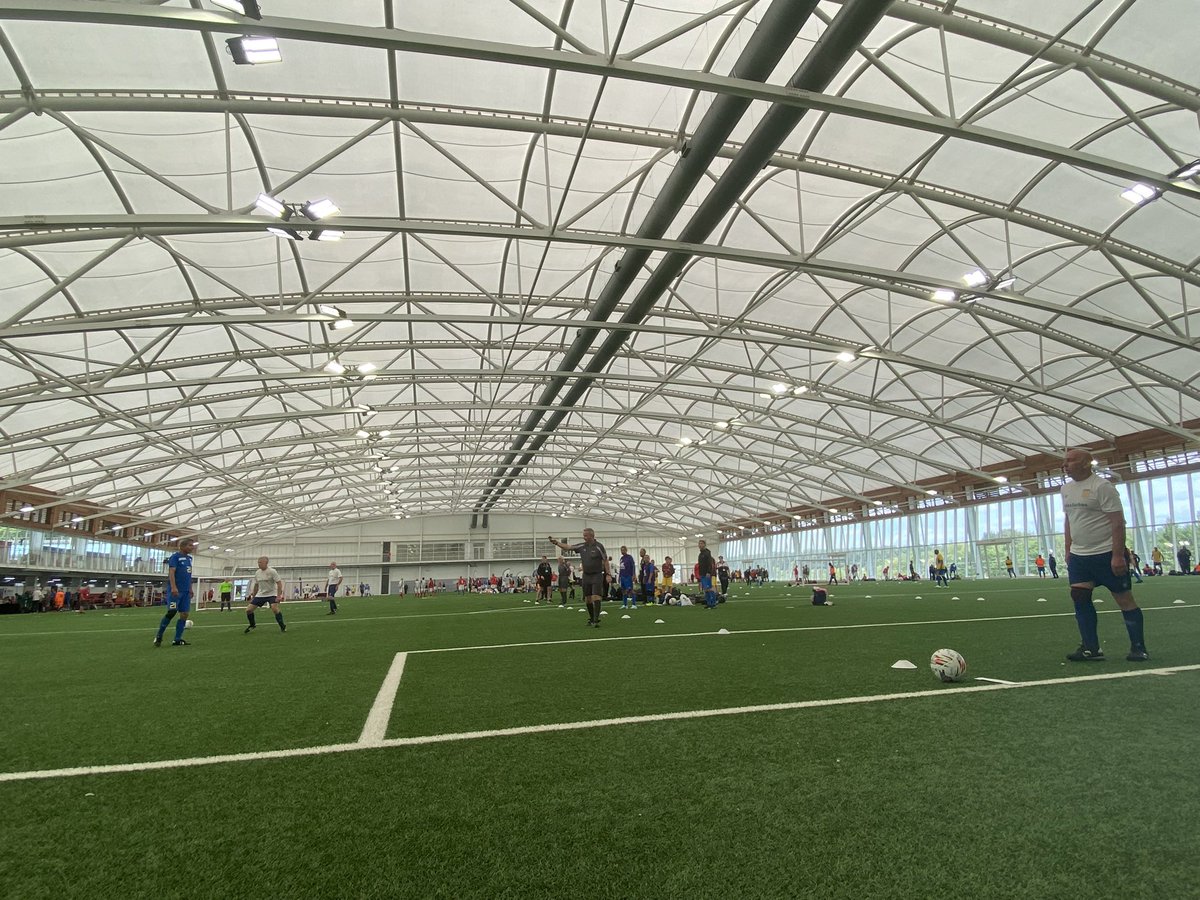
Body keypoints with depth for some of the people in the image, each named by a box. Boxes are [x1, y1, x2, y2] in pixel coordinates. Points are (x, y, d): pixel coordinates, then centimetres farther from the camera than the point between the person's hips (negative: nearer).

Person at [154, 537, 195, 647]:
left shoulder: (189, 558, 16)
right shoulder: (175, 556, -5)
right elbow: (171, 572, -15)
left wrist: (190, 589, 19)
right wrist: (173, 587, -26)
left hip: (186, 591, 7)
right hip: (175, 590, -7)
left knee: (184, 614, 2)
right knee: (172, 612, -13)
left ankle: (177, 640, 7)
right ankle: (158, 636, 3)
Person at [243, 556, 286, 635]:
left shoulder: (272, 572, -14)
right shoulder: (257, 573, 4)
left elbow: (279, 583, -16)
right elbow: (256, 585, 17)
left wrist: (279, 596, -23)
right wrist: (253, 597, 17)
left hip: (272, 594, -6)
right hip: (260, 595, 6)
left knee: (275, 609, -28)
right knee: (248, 610, -1)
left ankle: (282, 627, -11)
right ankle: (252, 626, 26)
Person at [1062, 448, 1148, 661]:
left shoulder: (1101, 487, -12)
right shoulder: (1066, 488, 12)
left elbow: (1118, 522, -16)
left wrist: (1118, 555, -21)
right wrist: (1068, 550, 16)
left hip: (1106, 554, -7)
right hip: (1078, 556, 7)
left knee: (1124, 598, 2)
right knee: (1079, 597, -1)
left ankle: (1138, 648, 13)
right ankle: (1091, 649, 4)